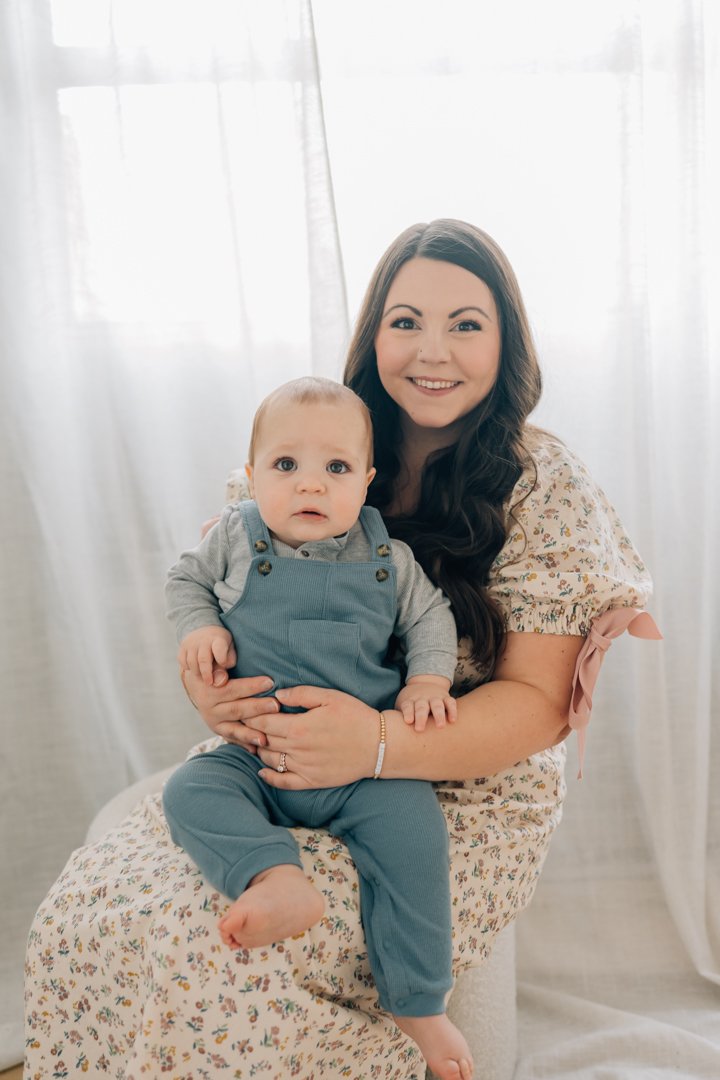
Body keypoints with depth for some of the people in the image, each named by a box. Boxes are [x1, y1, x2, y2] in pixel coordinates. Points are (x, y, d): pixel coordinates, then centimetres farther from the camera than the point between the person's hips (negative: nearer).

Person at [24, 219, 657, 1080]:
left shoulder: (543, 485, -7)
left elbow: (539, 702, -10)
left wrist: (379, 742, -28)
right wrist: (210, 688, -16)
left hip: (460, 794, -3)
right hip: (271, 762, 4)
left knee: (211, 956, -24)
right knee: (84, 914, -19)